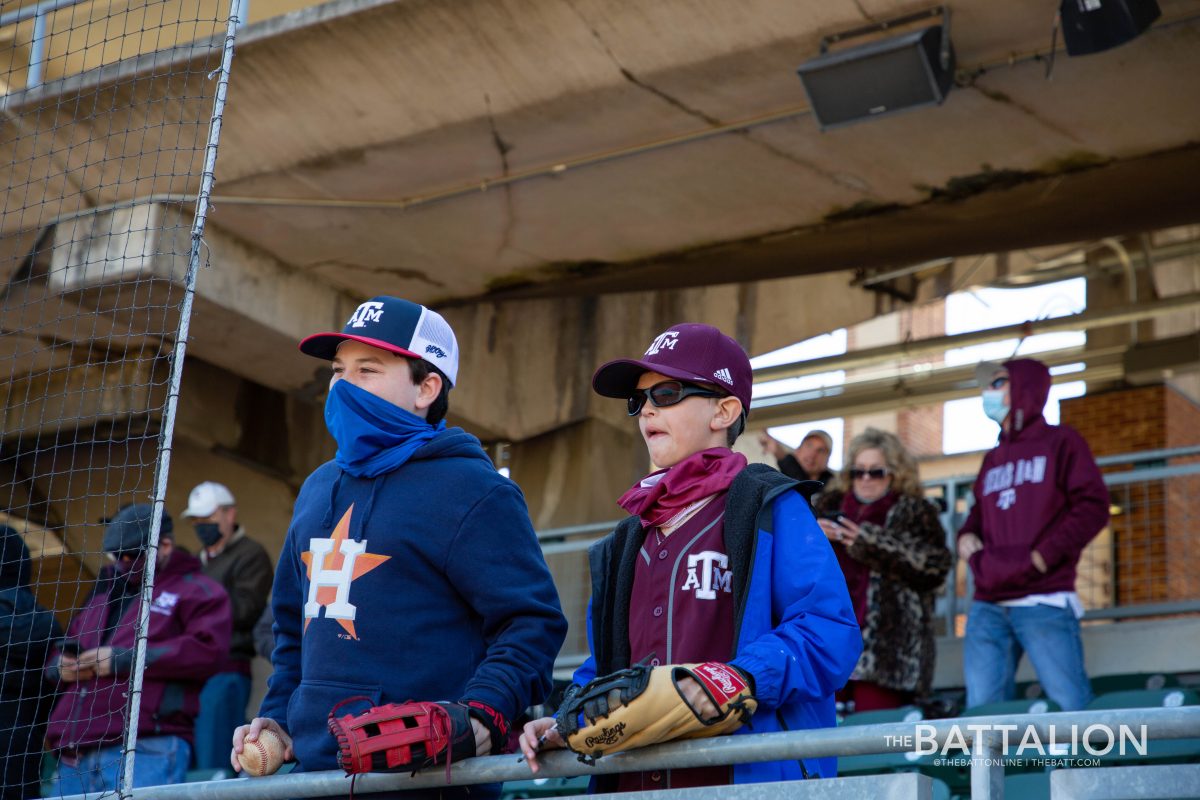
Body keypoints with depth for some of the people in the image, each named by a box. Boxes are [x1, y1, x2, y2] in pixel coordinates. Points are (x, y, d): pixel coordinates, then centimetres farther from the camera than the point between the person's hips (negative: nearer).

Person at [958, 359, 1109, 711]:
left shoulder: (1060, 442, 6)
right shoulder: (992, 460, 24)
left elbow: (1093, 506, -4)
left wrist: (1044, 556, -12)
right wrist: (966, 537, 8)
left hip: (1044, 603, -6)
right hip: (986, 609, 6)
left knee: (1072, 708, -12)